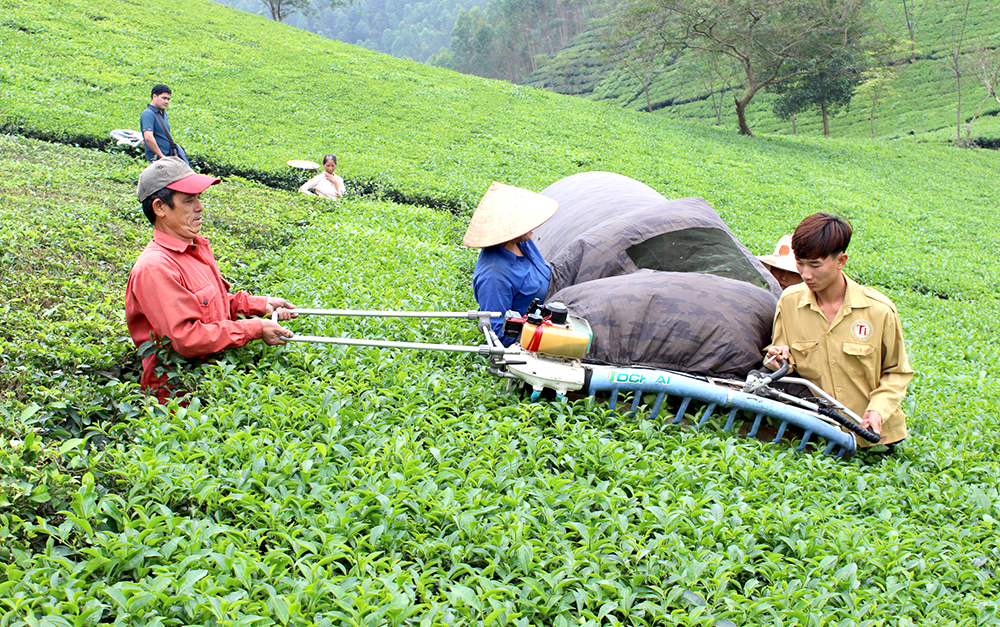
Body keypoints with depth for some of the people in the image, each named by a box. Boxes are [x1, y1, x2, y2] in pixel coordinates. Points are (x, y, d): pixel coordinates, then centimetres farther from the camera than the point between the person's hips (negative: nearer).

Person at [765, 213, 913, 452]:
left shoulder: (879, 310, -11)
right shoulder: (789, 302, -4)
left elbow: (897, 372, 1)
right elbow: (779, 359, 9)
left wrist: (878, 410, -15)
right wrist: (783, 359, -14)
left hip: (870, 433, -2)